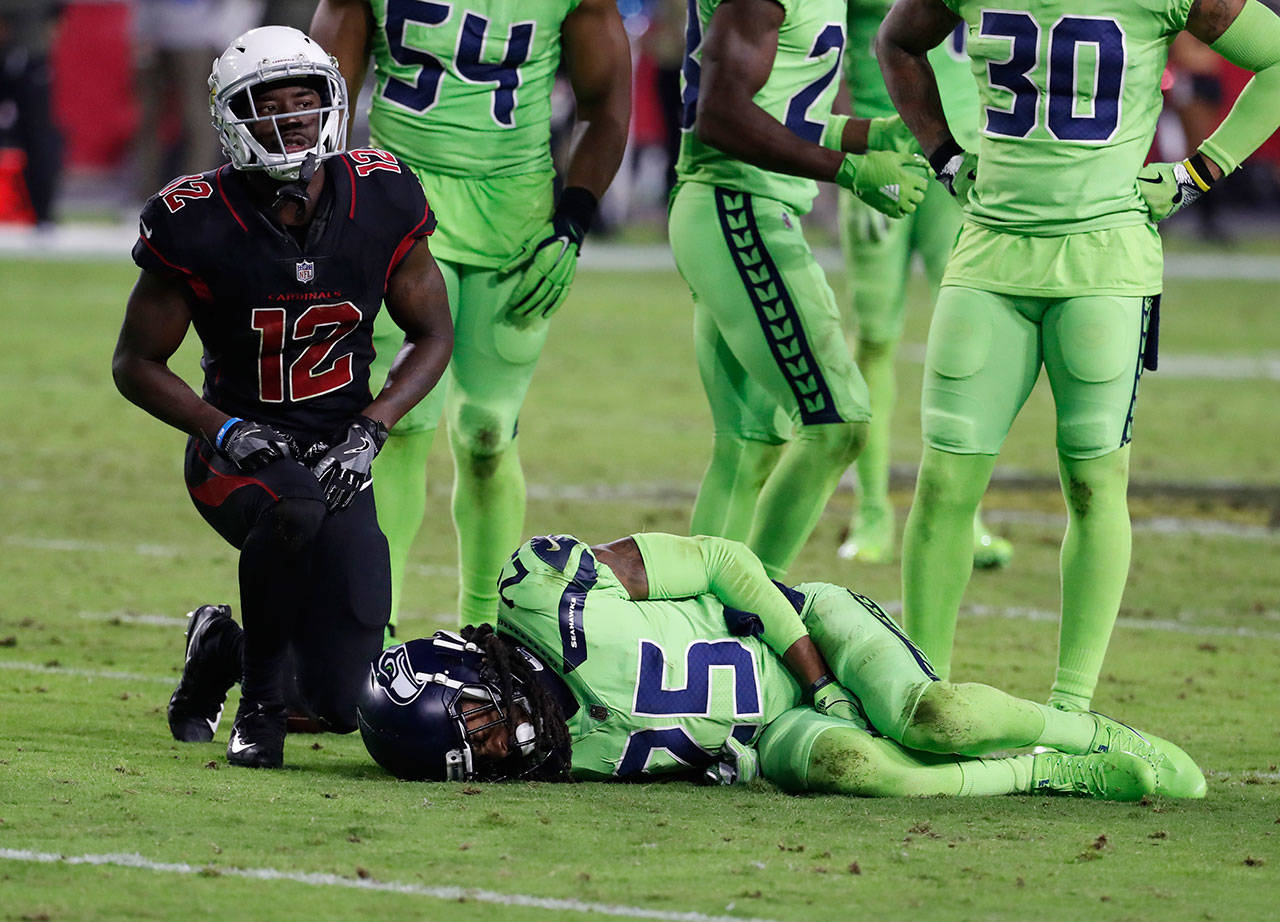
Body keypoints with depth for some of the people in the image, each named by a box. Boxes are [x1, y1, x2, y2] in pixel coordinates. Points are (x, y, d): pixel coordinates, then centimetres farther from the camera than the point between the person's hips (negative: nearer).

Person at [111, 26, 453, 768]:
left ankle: (227, 648, 32)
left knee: (343, 700, -3)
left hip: (338, 453, 3)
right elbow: (136, 362, -3)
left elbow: (432, 335, 5)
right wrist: (223, 430, -19)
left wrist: (368, 432, -10)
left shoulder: (381, 205, -7)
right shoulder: (199, 227, -14)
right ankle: (259, 700, -18)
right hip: (242, 449, -3)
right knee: (294, 509, -41)